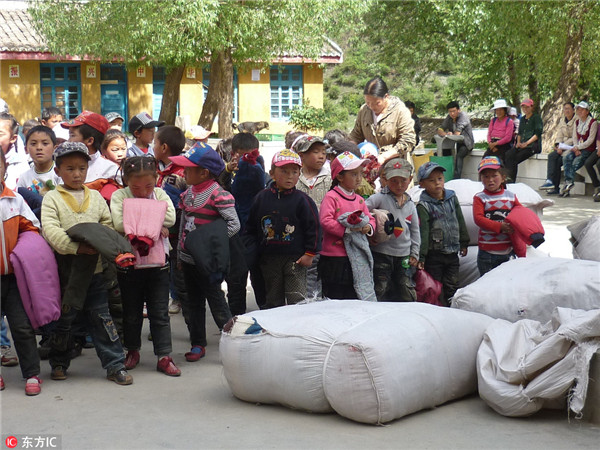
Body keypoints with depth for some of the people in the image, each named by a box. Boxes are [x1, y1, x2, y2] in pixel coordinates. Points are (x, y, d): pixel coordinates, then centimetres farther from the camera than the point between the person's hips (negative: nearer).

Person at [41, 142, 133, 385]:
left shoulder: (96, 197, 10)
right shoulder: (52, 198, -2)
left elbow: (109, 226, 11)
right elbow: (50, 230, -15)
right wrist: (76, 247, -26)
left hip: (94, 268, 2)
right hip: (65, 268, -2)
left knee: (101, 317, 5)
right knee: (63, 319, 9)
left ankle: (115, 365, 8)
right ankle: (59, 363, 26)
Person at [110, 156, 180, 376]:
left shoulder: (160, 194, 2)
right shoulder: (119, 196, -4)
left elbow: (170, 218, -14)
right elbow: (119, 223, -20)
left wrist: (137, 219, -15)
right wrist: (153, 224, -19)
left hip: (157, 262, 1)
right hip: (129, 263, -1)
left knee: (160, 313, 4)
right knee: (131, 312, 13)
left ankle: (164, 356, 10)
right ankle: (132, 351, 30)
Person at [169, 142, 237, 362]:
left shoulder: (218, 194, -16)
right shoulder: (188, 192, 8)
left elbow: (234, 224, -18)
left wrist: (213, 241, -21)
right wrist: (179, 252, 15)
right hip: (188, 257, 8)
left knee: (216, 301, -1)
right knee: (193, 301, 13)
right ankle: (198, 344, 24)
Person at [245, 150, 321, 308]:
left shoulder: (302, 200, -6)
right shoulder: (262, 197, 2)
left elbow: (313, 227, -4)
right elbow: (251, 227, 11)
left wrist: (310, 253, -6)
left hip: (295, 259, -3)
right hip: (269, 259, 3)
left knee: (297, 300, -3)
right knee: (273, 299, 13)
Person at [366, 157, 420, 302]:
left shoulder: (410, 205, 11)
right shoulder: (380, 198, -6)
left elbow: (415, 231, 18)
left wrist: (414, 253, 14)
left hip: (403, 256, 5)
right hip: (381, 253, -5)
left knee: (408, 295, 10)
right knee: (380, 292, -4)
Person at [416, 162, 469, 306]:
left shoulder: (452, 197, 6)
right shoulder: (423, 206, -10)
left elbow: (460, 221, 15)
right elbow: (422, 233, -13)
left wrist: (463, 243, 15)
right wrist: (421, 257, -16)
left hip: (452, 253, 4)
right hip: (433, 255, -4)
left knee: (452, 288, 9)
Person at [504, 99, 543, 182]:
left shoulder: (536, 117, 4)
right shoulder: (522, 119, 25)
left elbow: (538, 133, -5)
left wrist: (526, 143, -15)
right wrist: (518, 142, 4)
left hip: (532, 145, -6)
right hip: (521, 145, 6)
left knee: (515, 159, -28)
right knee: (508, 155, -25)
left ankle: (511, 180, -28)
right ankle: (508, 176, -36)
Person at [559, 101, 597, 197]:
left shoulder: (593, 122, -7)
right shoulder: (577, 122, 13)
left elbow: (590, 140, -11)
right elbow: (575, 137, 11)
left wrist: (578, 147, -16)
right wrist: (576, 149, -6)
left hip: (588, 149, -5)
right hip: (577, 148, 5)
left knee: (576, 162, -28)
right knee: (566, 158, -23)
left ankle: (568, 183, -26)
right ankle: (569, 182, -32)